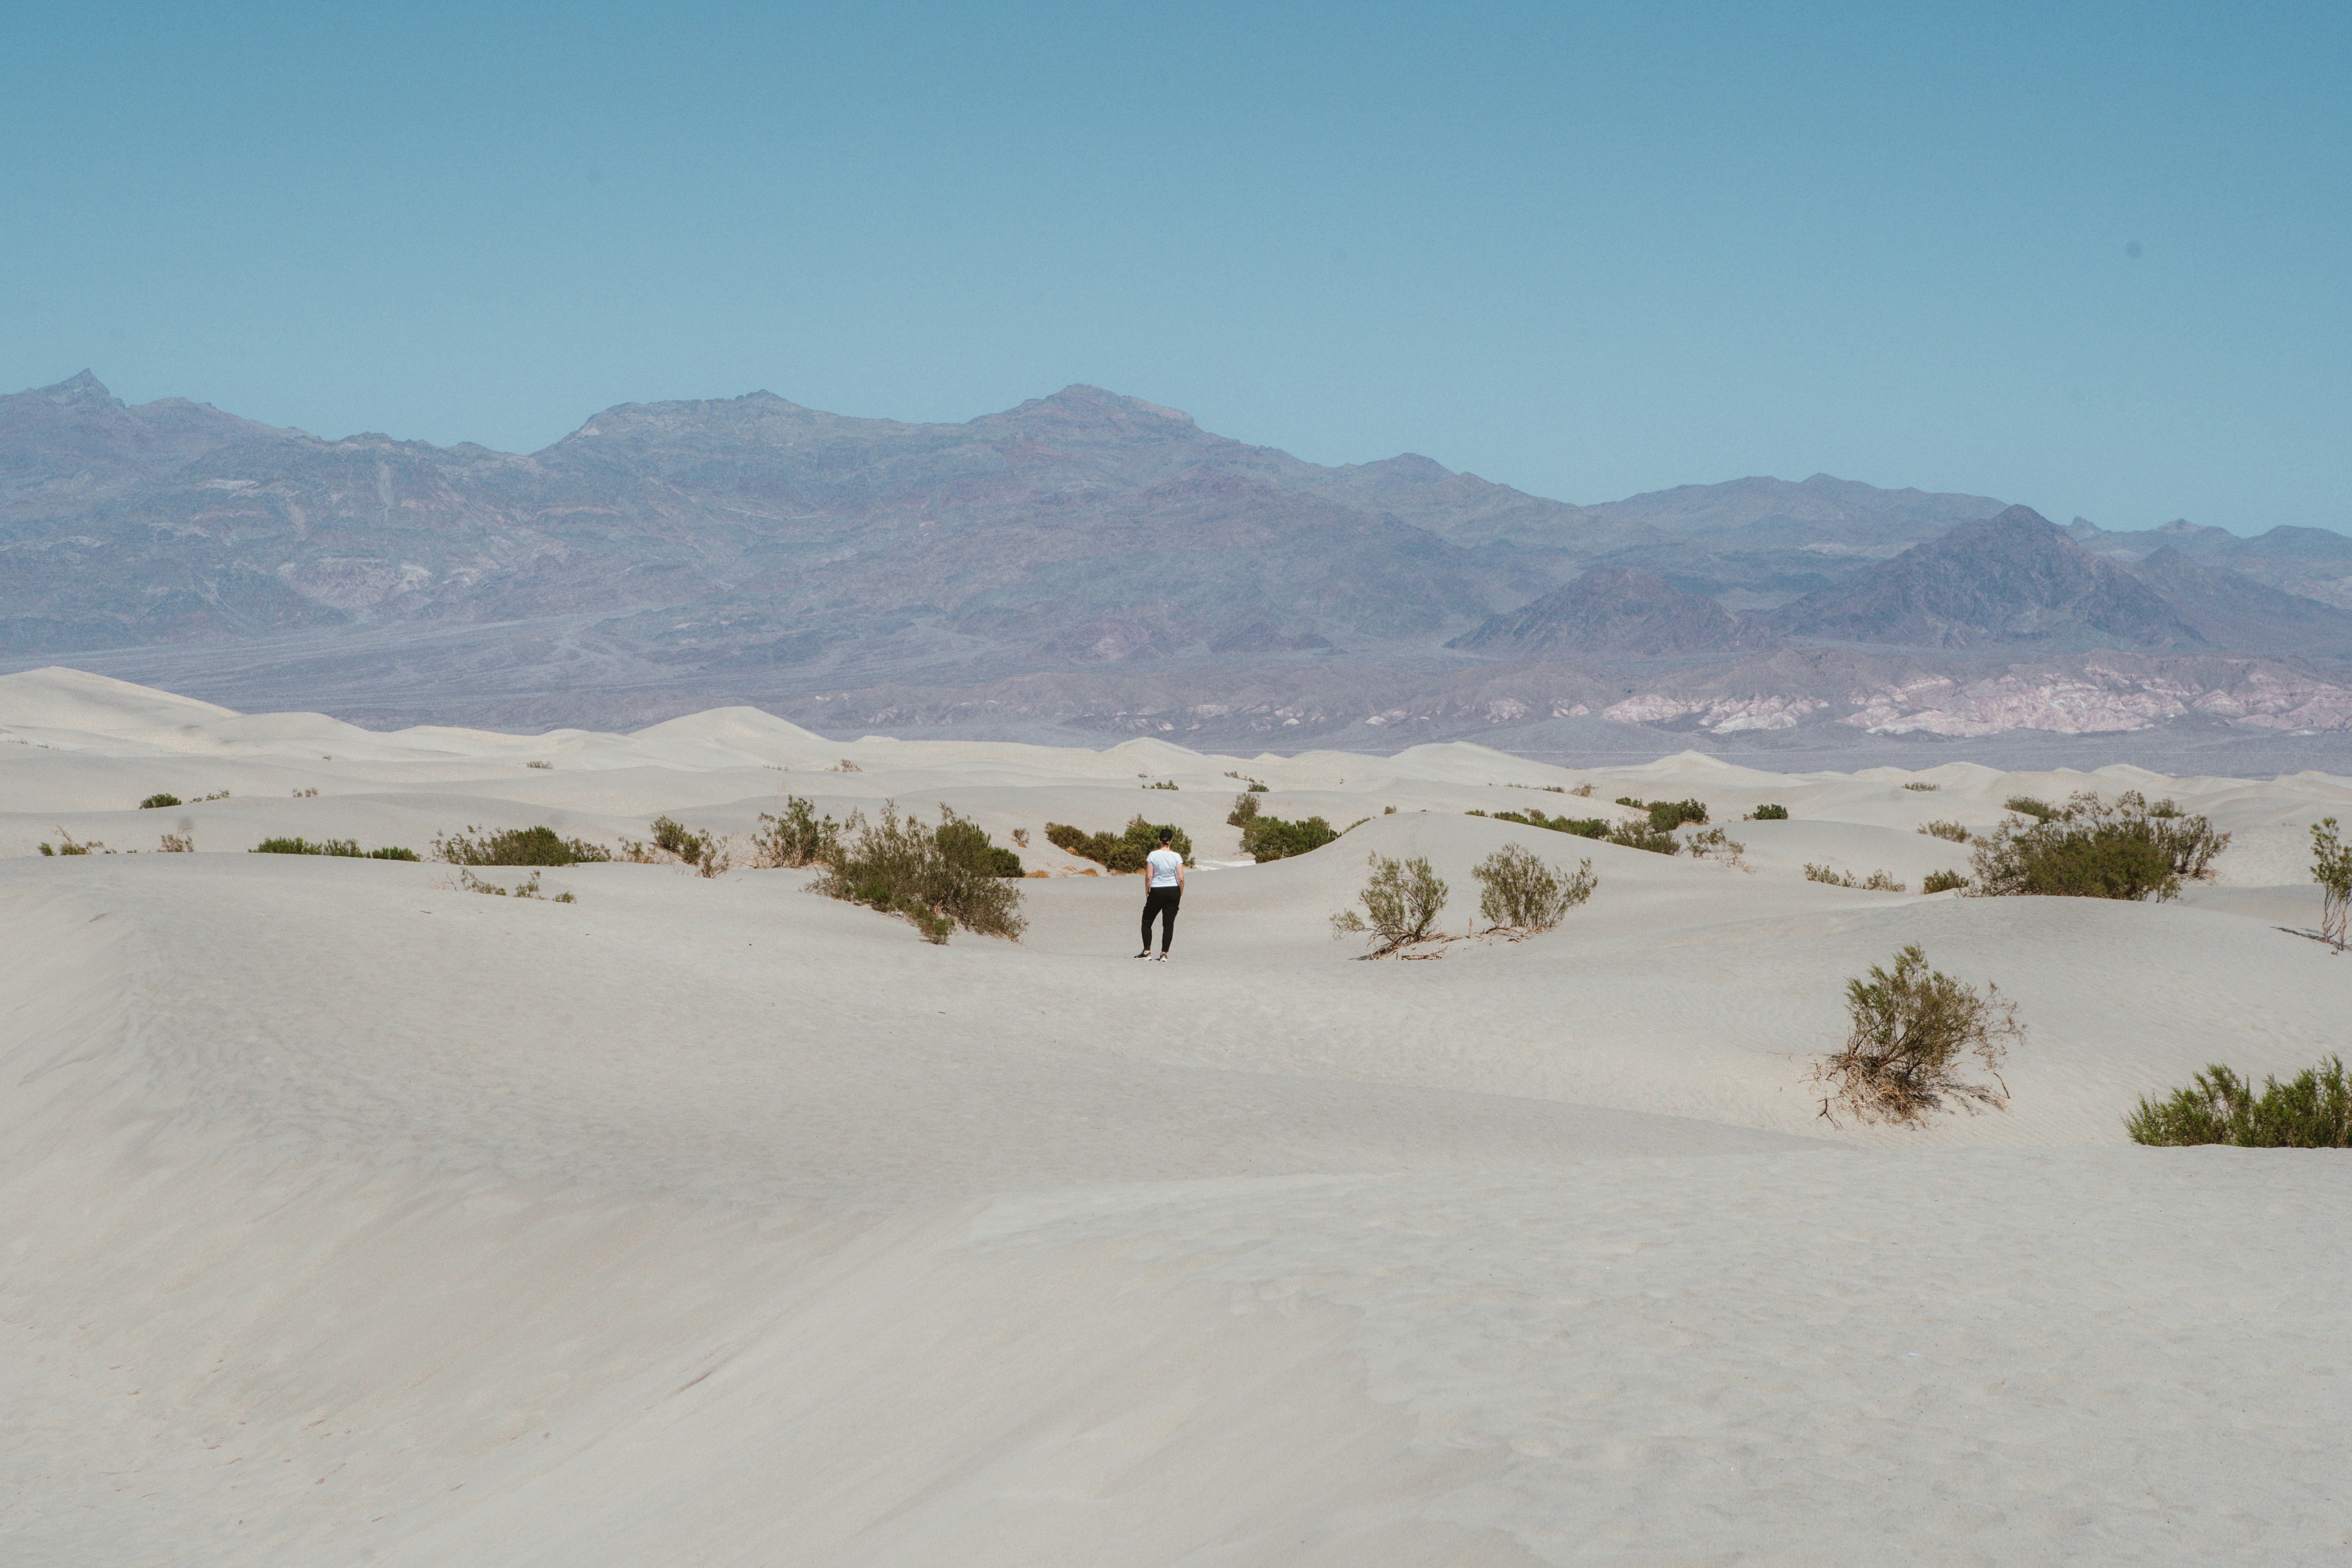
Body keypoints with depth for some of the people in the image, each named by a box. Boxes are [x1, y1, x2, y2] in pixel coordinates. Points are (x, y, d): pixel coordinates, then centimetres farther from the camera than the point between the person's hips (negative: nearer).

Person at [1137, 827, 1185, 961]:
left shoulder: (1153, 856, -8)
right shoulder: (1176, 857, -5)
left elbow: (1149, 877, -8)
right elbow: (1181, 879, -7)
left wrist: (1147, 893, 4)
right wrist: (1181, 894, 7)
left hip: (1157, 892, -1)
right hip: (1173, 892, 1)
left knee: (1147, 921, 13)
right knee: (1169, 924, 7)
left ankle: (1147, 951, 7)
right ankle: (1164, 954, 4)